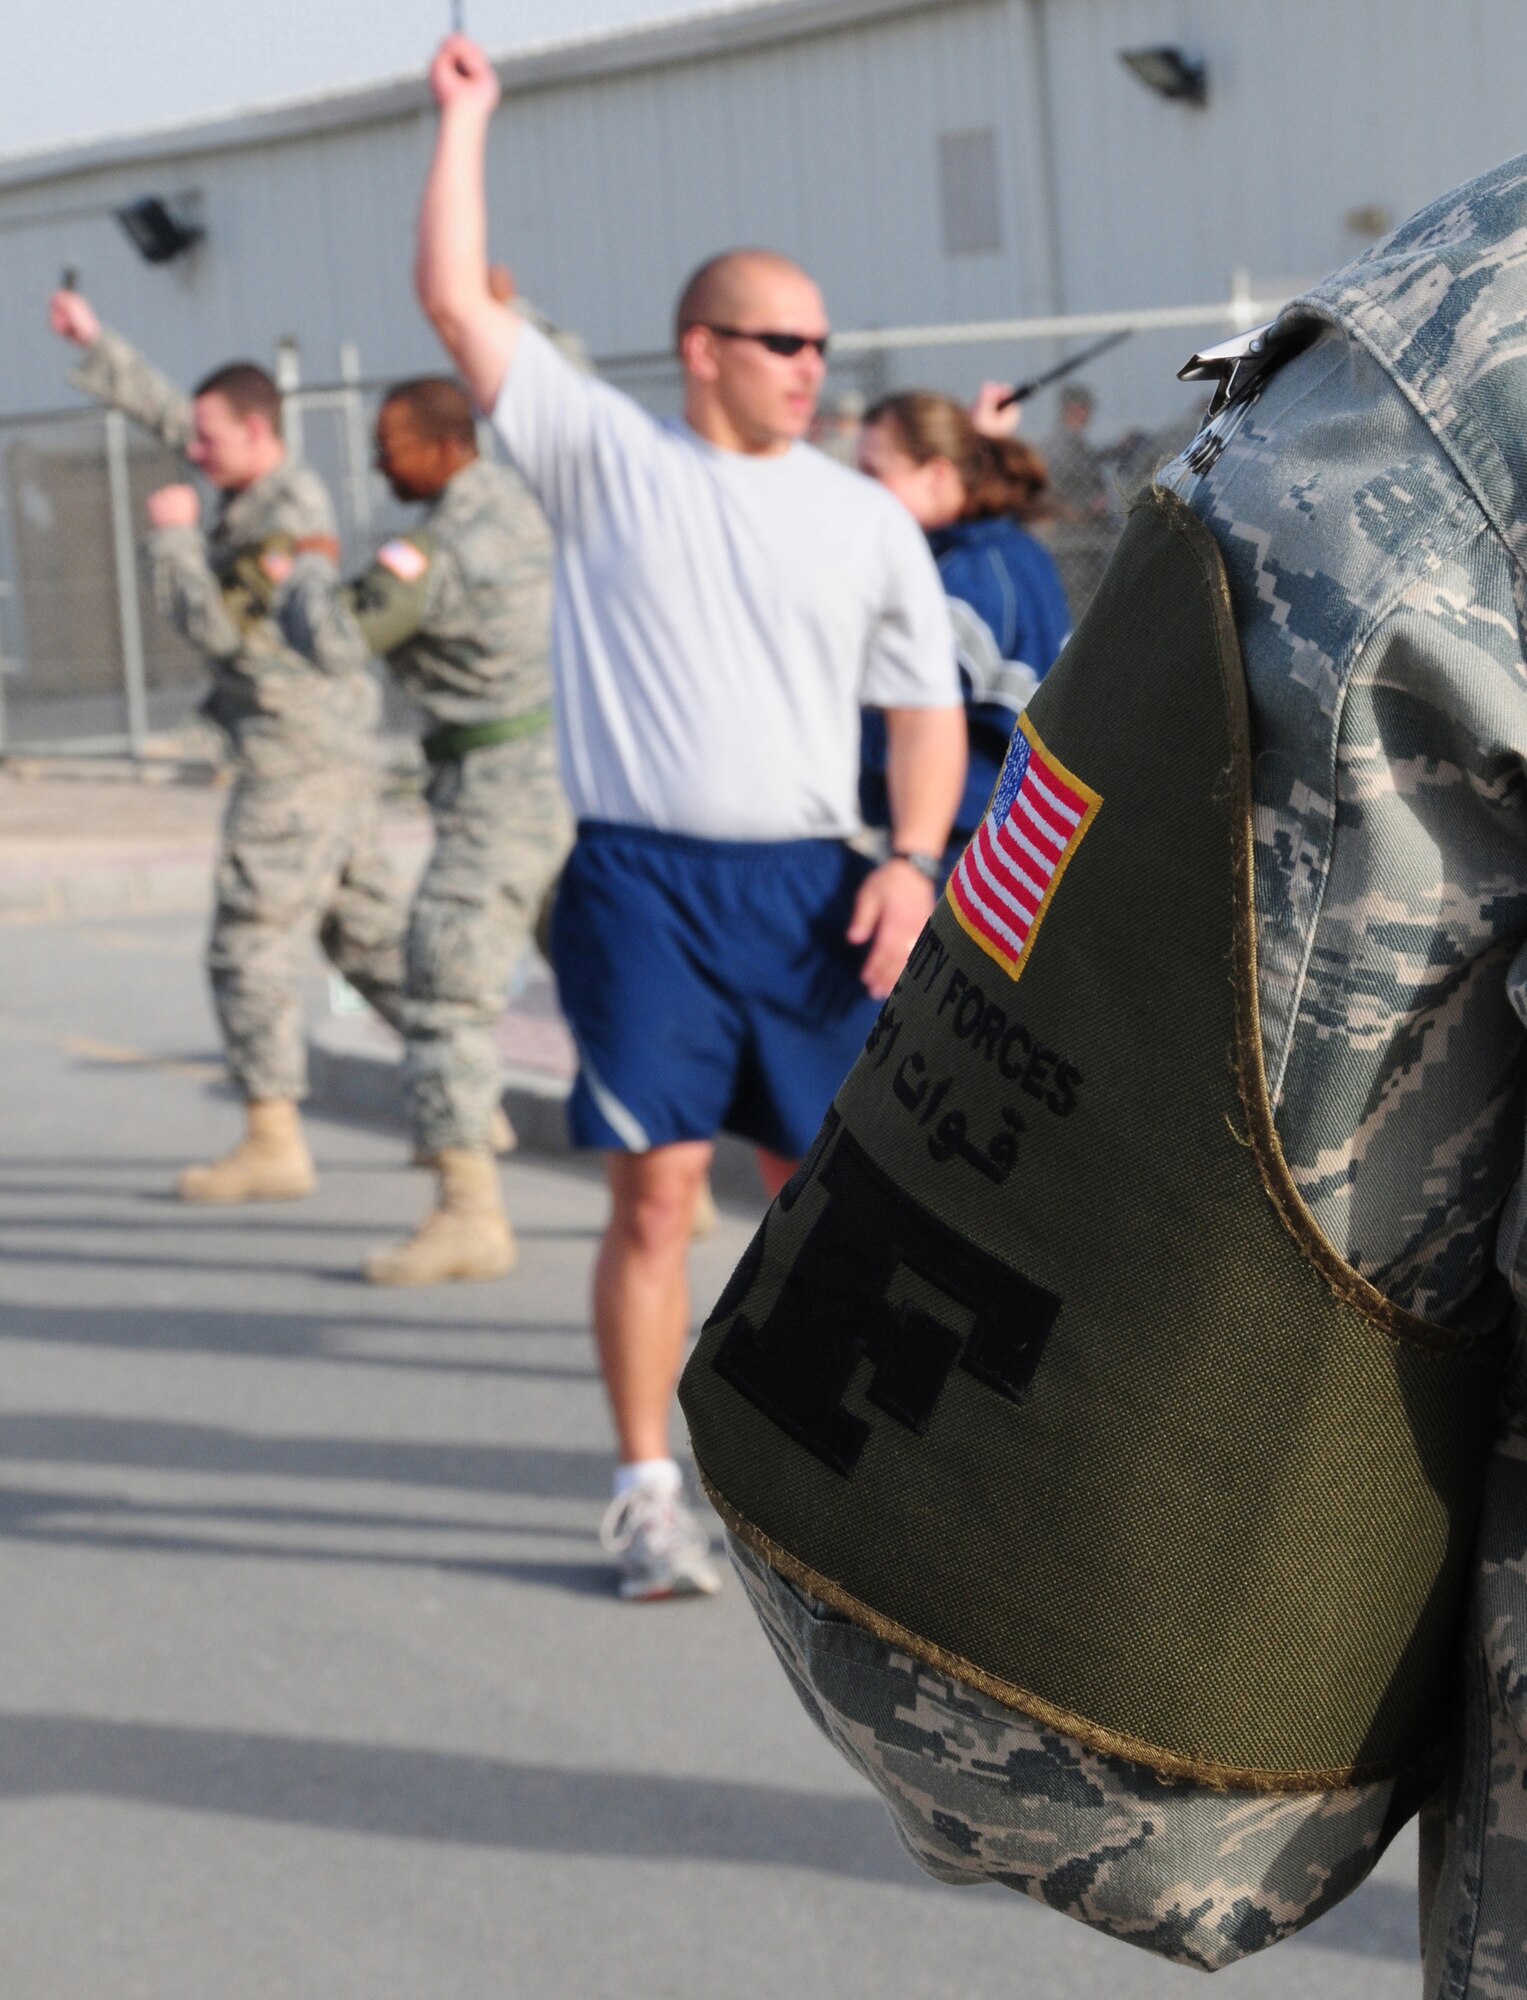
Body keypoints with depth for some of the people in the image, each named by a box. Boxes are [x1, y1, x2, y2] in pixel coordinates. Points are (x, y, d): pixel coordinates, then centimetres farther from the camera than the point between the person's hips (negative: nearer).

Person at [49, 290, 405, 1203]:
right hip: (332, 754, 10)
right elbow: (163, 409, 21)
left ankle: (273, 1143, -6)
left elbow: (215, 627, -22)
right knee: (370, 935, 13)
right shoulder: (272, 486, 10)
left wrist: (176, 535, -10)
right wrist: (95, 342, 18)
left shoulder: (287, 521, -18)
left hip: (300, 762, -10)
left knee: (251, 944, -7)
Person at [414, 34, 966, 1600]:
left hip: (809, 886, 3)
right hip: (641, 878, -2)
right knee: (654, 1191, -6)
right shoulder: (608, 459, 4)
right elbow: (458, 303, -1)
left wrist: (915, 860, -2)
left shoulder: (865, 519, 10)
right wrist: (464, 119, 0)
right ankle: (645, 1493, 3)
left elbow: (928, 706, 12)